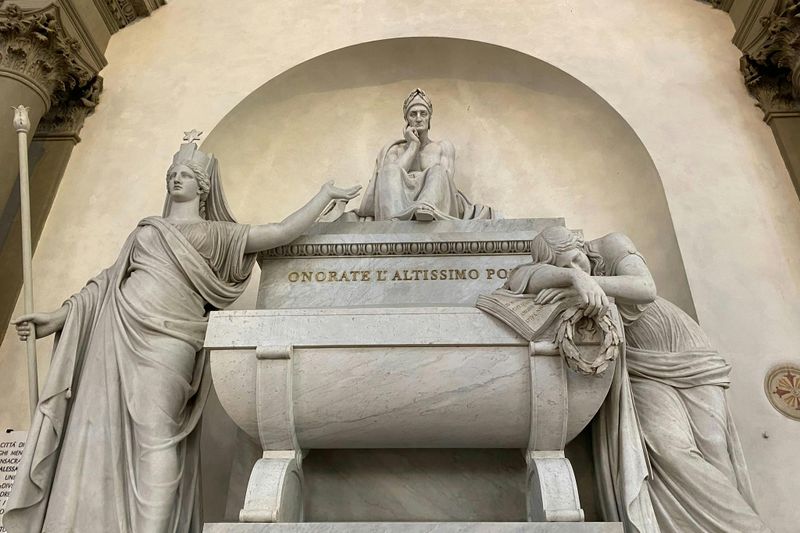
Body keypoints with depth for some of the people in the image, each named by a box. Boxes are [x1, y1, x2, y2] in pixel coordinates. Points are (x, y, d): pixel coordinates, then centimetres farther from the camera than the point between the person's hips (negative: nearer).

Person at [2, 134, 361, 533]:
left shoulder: (216, 234, 9)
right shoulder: (147, 230, 23)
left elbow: (282, 232, 2)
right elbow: (108, 281, 22)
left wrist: (327, 192, 6)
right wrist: (57, 318, 15)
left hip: (164, 342, -5)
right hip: (116, 335, 5)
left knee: (156, 437, -8)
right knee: (104, 434, 5)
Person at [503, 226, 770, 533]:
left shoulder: (612, 245, -16)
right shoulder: (560, 288, -14)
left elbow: (647, 290, -34)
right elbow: (523, 278, -39)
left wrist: (584, 283, -46)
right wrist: (577, 276, -56)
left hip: (683, 348, 0)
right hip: (643, 372, 0)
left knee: (713, 449, -13)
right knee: (670, 447, -21)